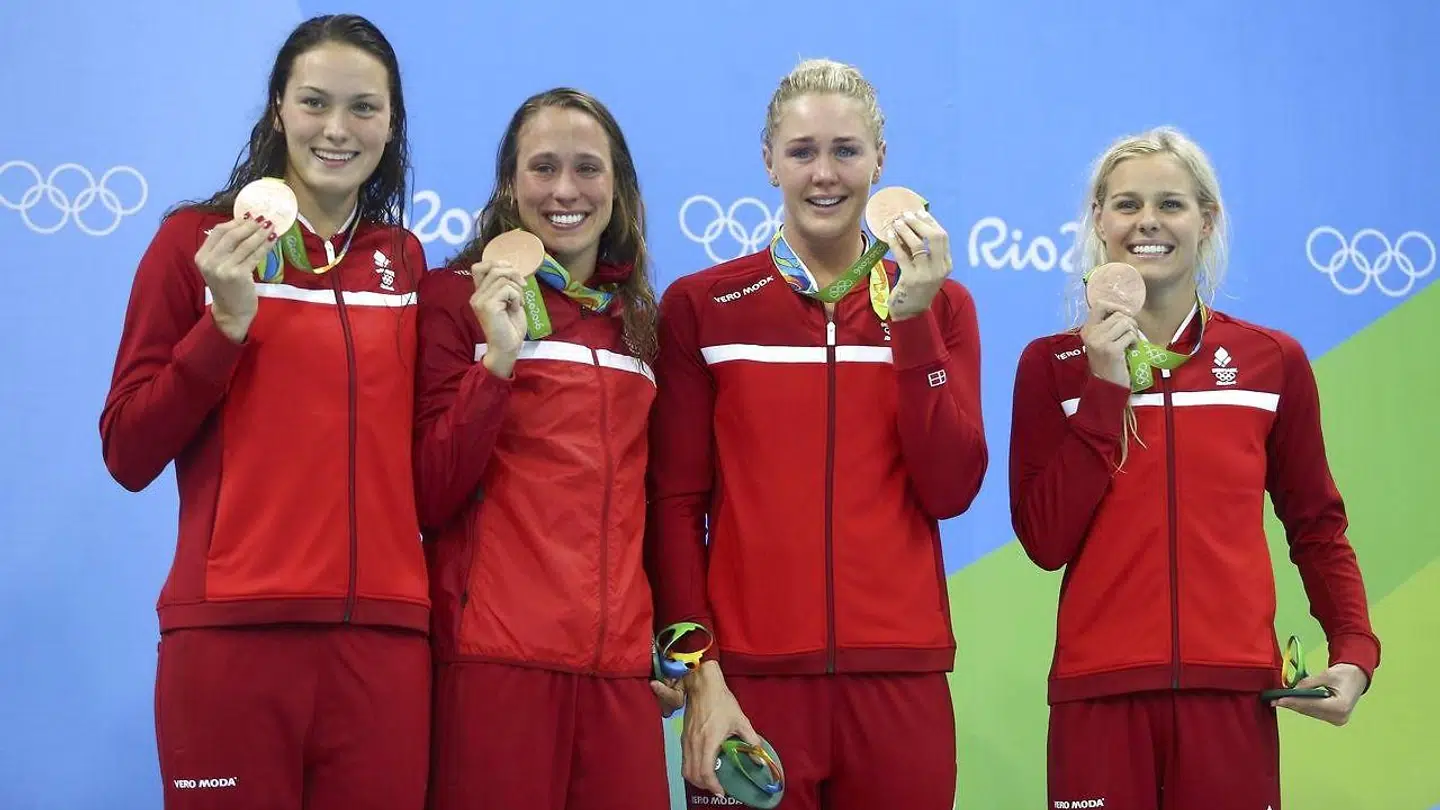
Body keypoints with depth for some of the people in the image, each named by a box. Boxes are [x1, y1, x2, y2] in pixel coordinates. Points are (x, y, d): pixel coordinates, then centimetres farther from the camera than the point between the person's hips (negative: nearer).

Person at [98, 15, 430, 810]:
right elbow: (128, 457, -2)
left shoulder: (407, 261, 11)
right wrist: (227, 321, -12)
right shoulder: (198, 238, 1)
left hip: (383, 639, 3)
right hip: (231, 633, -3)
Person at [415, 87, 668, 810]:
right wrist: (497, 359, -15)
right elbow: (429, 500, -6)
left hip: (621, 666, 4)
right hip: (495, 659, -4)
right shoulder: (457, 297, 1)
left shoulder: (639, 320, 15)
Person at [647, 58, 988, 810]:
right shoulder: (700, 305, 3)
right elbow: (674, 501, 0)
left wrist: (911, 321, -10)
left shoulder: (937, 303, 9)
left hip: (899, 674, 2)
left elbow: (949, 491, -3)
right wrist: (700, 674, -8)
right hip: (752, 673, -1)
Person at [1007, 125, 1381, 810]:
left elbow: (1316, 526, 11)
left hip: (1234, 690, 1)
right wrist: (1106, 390, -10)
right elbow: (1046, 542, -5)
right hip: (1099, 691, -1)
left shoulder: (1273, 361, 5)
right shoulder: (1052, 364, 2)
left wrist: (1353, 650, -2)